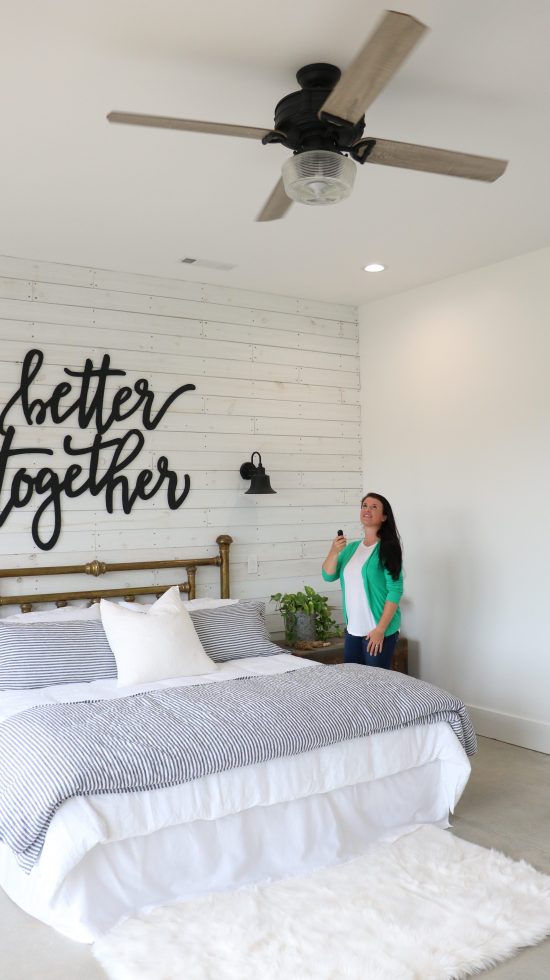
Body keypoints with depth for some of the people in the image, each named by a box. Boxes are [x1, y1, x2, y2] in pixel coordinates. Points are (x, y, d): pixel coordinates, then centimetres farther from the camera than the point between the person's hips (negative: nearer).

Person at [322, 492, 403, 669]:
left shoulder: (388, 548, -10)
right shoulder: (351, 548, 10)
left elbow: (395, 590, -14)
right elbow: (328, 576, 5)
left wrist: (380, 629, -18)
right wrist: (334, 552, -13)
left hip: (378, 630, -6)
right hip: (352, 629, 6)